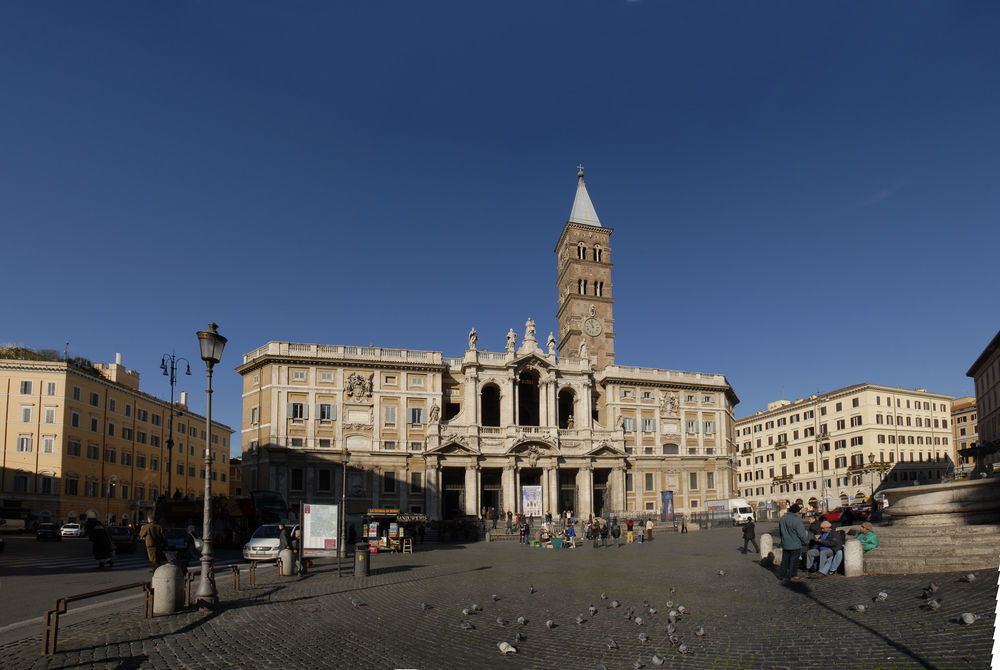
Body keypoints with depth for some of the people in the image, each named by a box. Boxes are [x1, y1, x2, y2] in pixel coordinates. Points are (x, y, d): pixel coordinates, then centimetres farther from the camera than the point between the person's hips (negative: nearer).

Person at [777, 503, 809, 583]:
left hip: (785, 544, 6)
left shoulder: (782, 518, 2)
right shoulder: (796, 520, -21)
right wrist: (806, 540, 2)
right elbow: (801, 534, -16)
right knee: (794, 560, 7)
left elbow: (779, 531, 15)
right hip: (795, 545, -6)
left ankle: (782, 575, 18)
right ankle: (792, 576, 15)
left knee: (785, 559, 14)